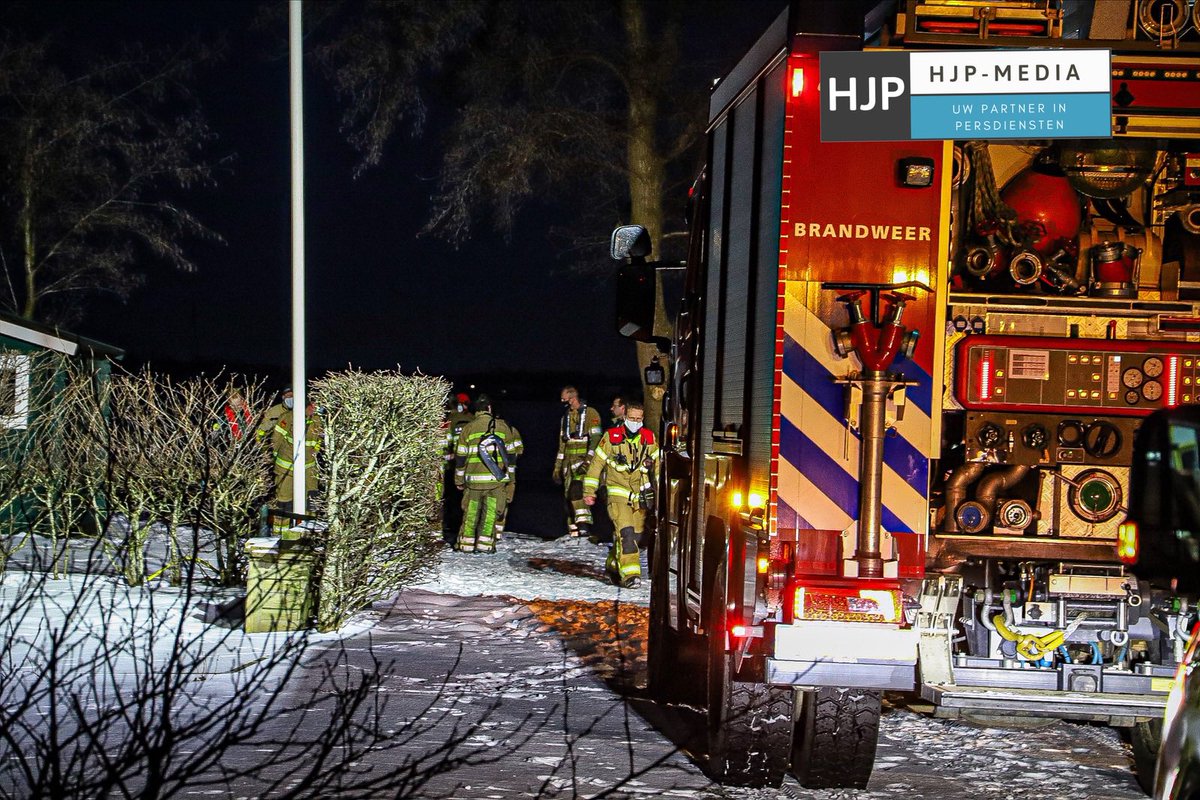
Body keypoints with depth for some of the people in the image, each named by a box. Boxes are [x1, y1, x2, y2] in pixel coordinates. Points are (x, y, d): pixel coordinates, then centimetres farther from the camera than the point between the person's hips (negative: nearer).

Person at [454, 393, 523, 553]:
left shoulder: (468, 428, 3)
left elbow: (460, 456, 4)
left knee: (471, 512, 9)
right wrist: (510, 477, 14)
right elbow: (511, 454, 6)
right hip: (497, 479, -1)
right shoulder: (503, 426, 3)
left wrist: (459, 480, 12)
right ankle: (486, 544, 0)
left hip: (473, 479, 1)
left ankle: (466, 544, 9)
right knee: (492, 512, 4)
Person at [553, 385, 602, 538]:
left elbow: (595, 440, -11)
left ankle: (584, 527, -27)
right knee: (568, 496, 4)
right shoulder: (566, 417, 20)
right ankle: (573, 533, 7)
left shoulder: (590, 414, -3)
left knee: (576, 490, -24)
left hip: (583, 460, -7)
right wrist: (557, 468, 18)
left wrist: (587, 462, -20)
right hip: (568, 462, 7)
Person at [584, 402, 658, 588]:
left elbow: (658, 465, 11)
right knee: (626, 532, -19)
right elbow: (597, 464, 2)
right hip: (618, 493, -4)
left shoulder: (649, 438, 5)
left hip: (641, 496, 4)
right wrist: (589, 491, 1)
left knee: (635, 534, 8)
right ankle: (629, 574, -23)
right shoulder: (611, 437, -3)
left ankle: (614, 565, 30)